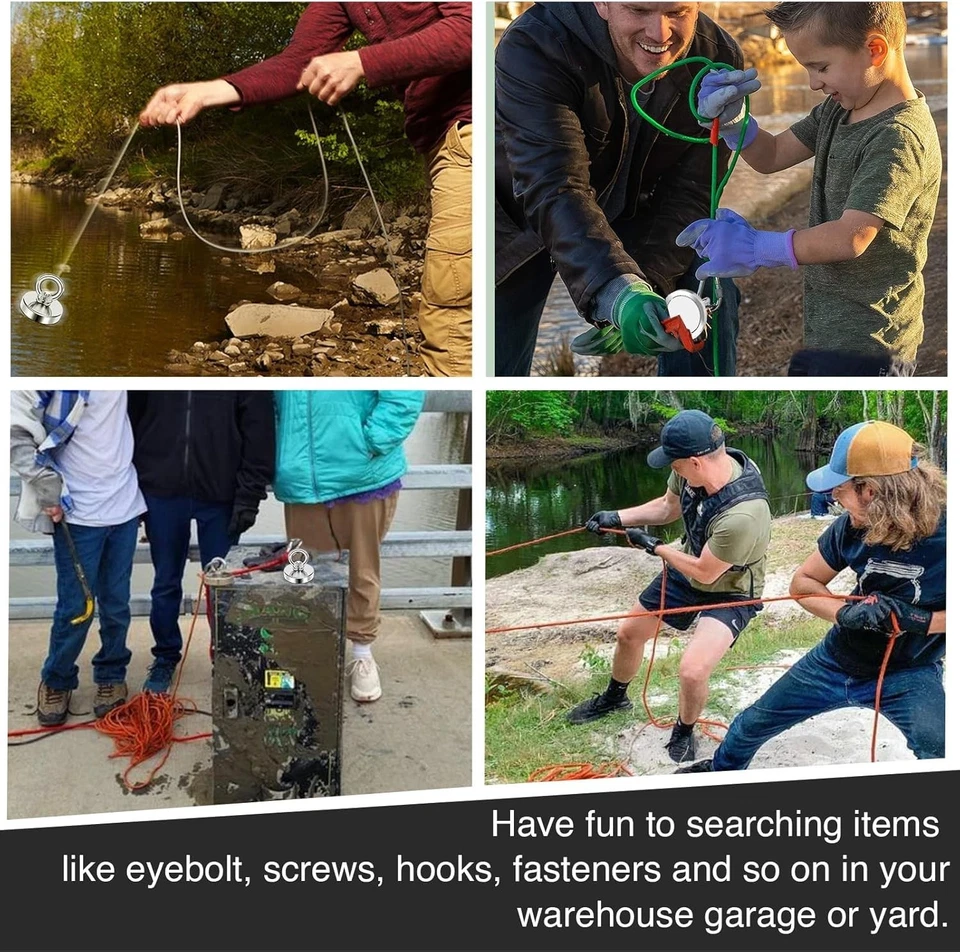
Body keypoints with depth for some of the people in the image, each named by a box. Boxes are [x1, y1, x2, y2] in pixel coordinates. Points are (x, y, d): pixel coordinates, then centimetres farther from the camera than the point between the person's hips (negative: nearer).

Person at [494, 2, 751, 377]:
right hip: (523, 217, -3)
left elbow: (688, 195, -20)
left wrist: (642, 285, -36)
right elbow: (553, 188, -44)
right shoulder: (532, 48, -34)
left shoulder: (719, 59, -20)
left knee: (710, 295, -12)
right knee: (497, 363, -7)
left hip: (635, 217, 3)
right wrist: (616, 289, -60)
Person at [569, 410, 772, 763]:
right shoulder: (695, 468, -21)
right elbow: (668, 507, 3)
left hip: (729, 592, -7)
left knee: (692, 670, -25)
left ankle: (684, 734, 8)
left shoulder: (742, 515, -41)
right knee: (628, 634, 17)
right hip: (687, 571, 7)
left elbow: (705, 573, -26)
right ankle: (613, 698, 48)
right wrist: (618, 518, -5)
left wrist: (654, 546, -15)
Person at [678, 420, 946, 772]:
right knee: (751, 725, 18)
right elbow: (802, 582, -3)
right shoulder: (852, 526, -16)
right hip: (836, 662, 4)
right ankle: (722, 770, 50)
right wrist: (845, 613, -21)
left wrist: (920, 620, -31)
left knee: (938, 754, -30)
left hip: (909, 676, -4)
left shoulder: (944, 533, -27)